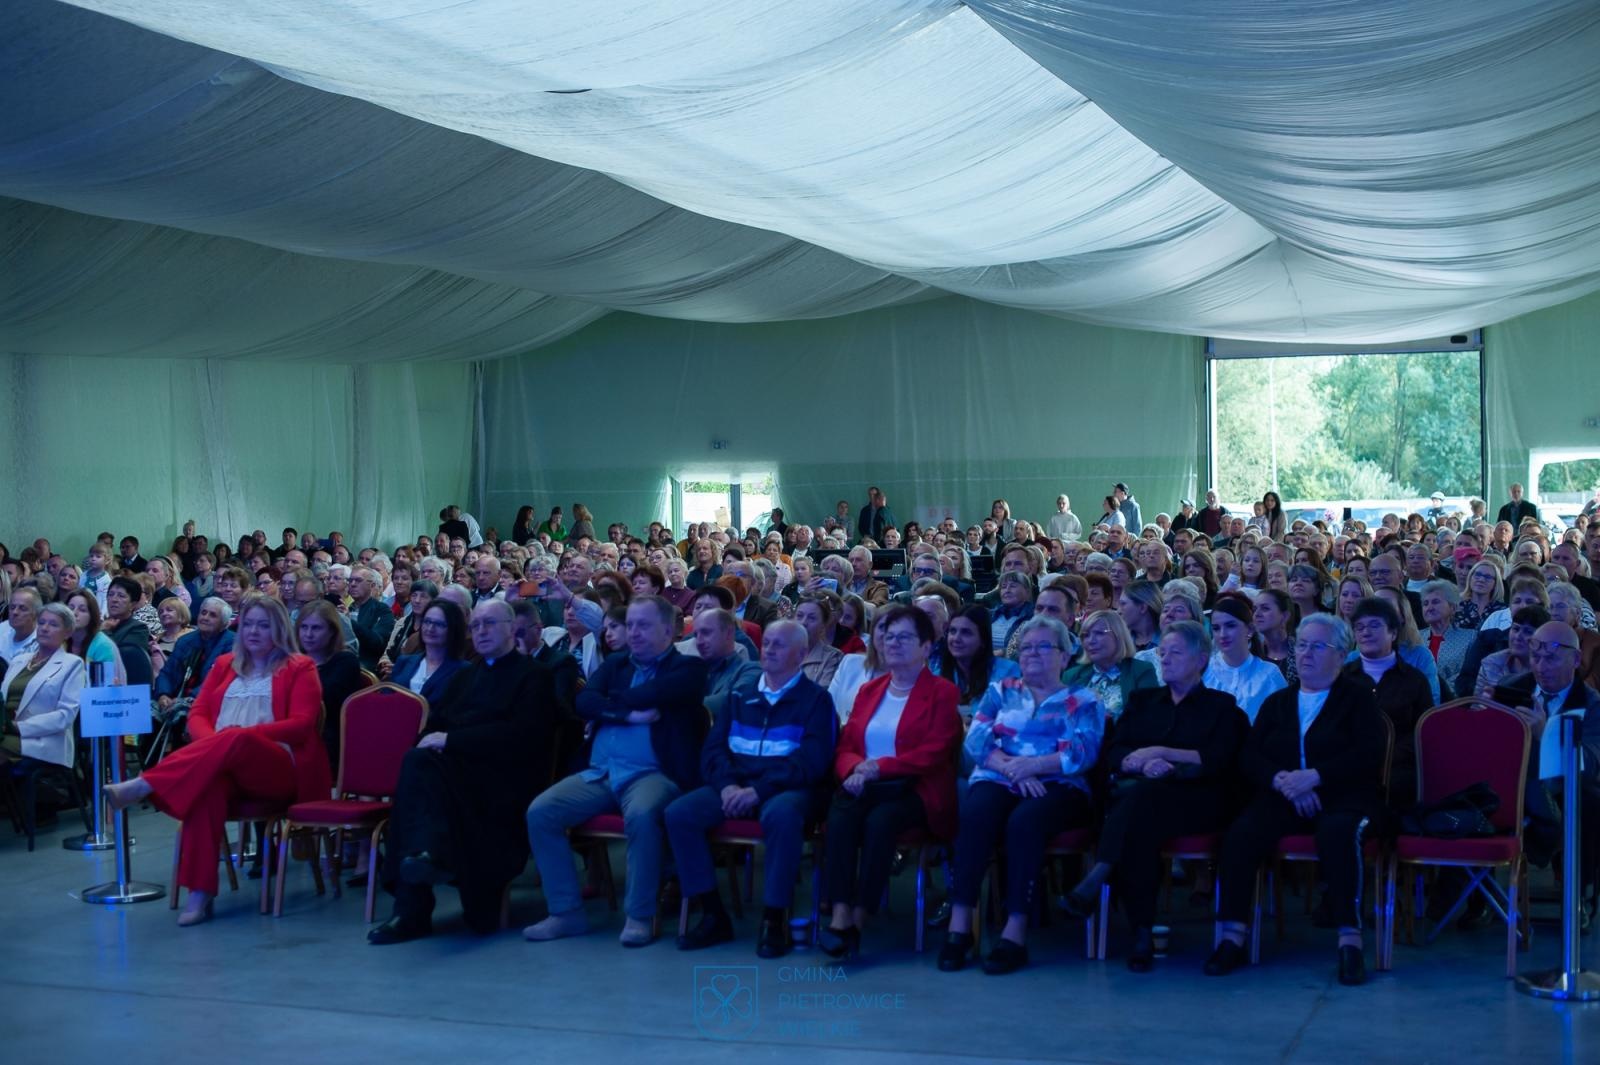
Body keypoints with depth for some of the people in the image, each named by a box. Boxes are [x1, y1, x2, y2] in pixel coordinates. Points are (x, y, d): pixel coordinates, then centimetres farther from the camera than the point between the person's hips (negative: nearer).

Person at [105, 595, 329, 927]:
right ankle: (200, 893, -41)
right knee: (207, 784, -36)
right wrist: (213, 743, -10)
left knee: (236, 740, -38)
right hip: (222, 766, 3)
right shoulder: (226, 664, 25)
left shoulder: (299, 668, 13)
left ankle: (140, 787, -44)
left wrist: (242, 734, -13)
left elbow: (301, 724, -2)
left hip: (277, 770, -3)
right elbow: (197, 715, 15)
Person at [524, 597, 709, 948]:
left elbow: (653, 694, -13)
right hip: (599, 773, 6)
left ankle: (640, 916, -23)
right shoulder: (615, 664, 21)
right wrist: (629, 714, -10)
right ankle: (566, 911, -7)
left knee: (642, 814, -38)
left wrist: (611, 702, 3)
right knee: (540, 812, -15)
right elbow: (584, 702, 4)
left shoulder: (687, 667, 5)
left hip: (652, 773, -5)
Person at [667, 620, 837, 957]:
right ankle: (713, 915, -12)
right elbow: (713, 748, 11)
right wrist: (727, 784, -11)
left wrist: (759, 790, -20)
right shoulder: (739, 697, 18)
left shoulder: (815, 699, 4)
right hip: (735, 786, 5)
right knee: (679, 813, -19)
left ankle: (774, 919, -26)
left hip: (788, 789, -5)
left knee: (781, 814, -39)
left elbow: (812, 762, -9)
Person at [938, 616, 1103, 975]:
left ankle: (1015, 932, -37)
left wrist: (1033, 765, -20)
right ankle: (959, 925, -34)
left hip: (1057, 788, -2)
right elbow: (976, 741, 6)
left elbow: (1082, 754, -5)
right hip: (999, 781, 2)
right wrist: (1013, 769, -13)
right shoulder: (1000, 692, 22)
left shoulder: (1083, 701, 13)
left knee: (1024, 821, -36)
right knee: (975, 814, -33)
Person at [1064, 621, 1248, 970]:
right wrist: (1144, 763, -9)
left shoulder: (1221, 705, 16)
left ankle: (1095, 881, -43)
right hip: (1139, 794, 3)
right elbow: (1112, 754, 13)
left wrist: (1162, 752, -8)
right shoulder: (1143, 699, 26)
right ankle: (1141, 932, -39)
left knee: (1141, 797, -38)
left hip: (1196, 800, -2)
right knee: (1136, 826, -37)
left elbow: (1218, 761, 0)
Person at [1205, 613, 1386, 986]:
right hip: (1282, 798, 3)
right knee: (1241, 833, -27)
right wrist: (1282, 780, -12)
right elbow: (1249, 758, 10)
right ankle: (1232, 936, -24)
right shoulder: (1277, 702, 21)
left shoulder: (1358, 697, 10)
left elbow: (1368, 756, -5)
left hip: (1341, 797, -3)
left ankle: (1349, 938, -33)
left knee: (1338, 831, -38)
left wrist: (1314, 777, -16)